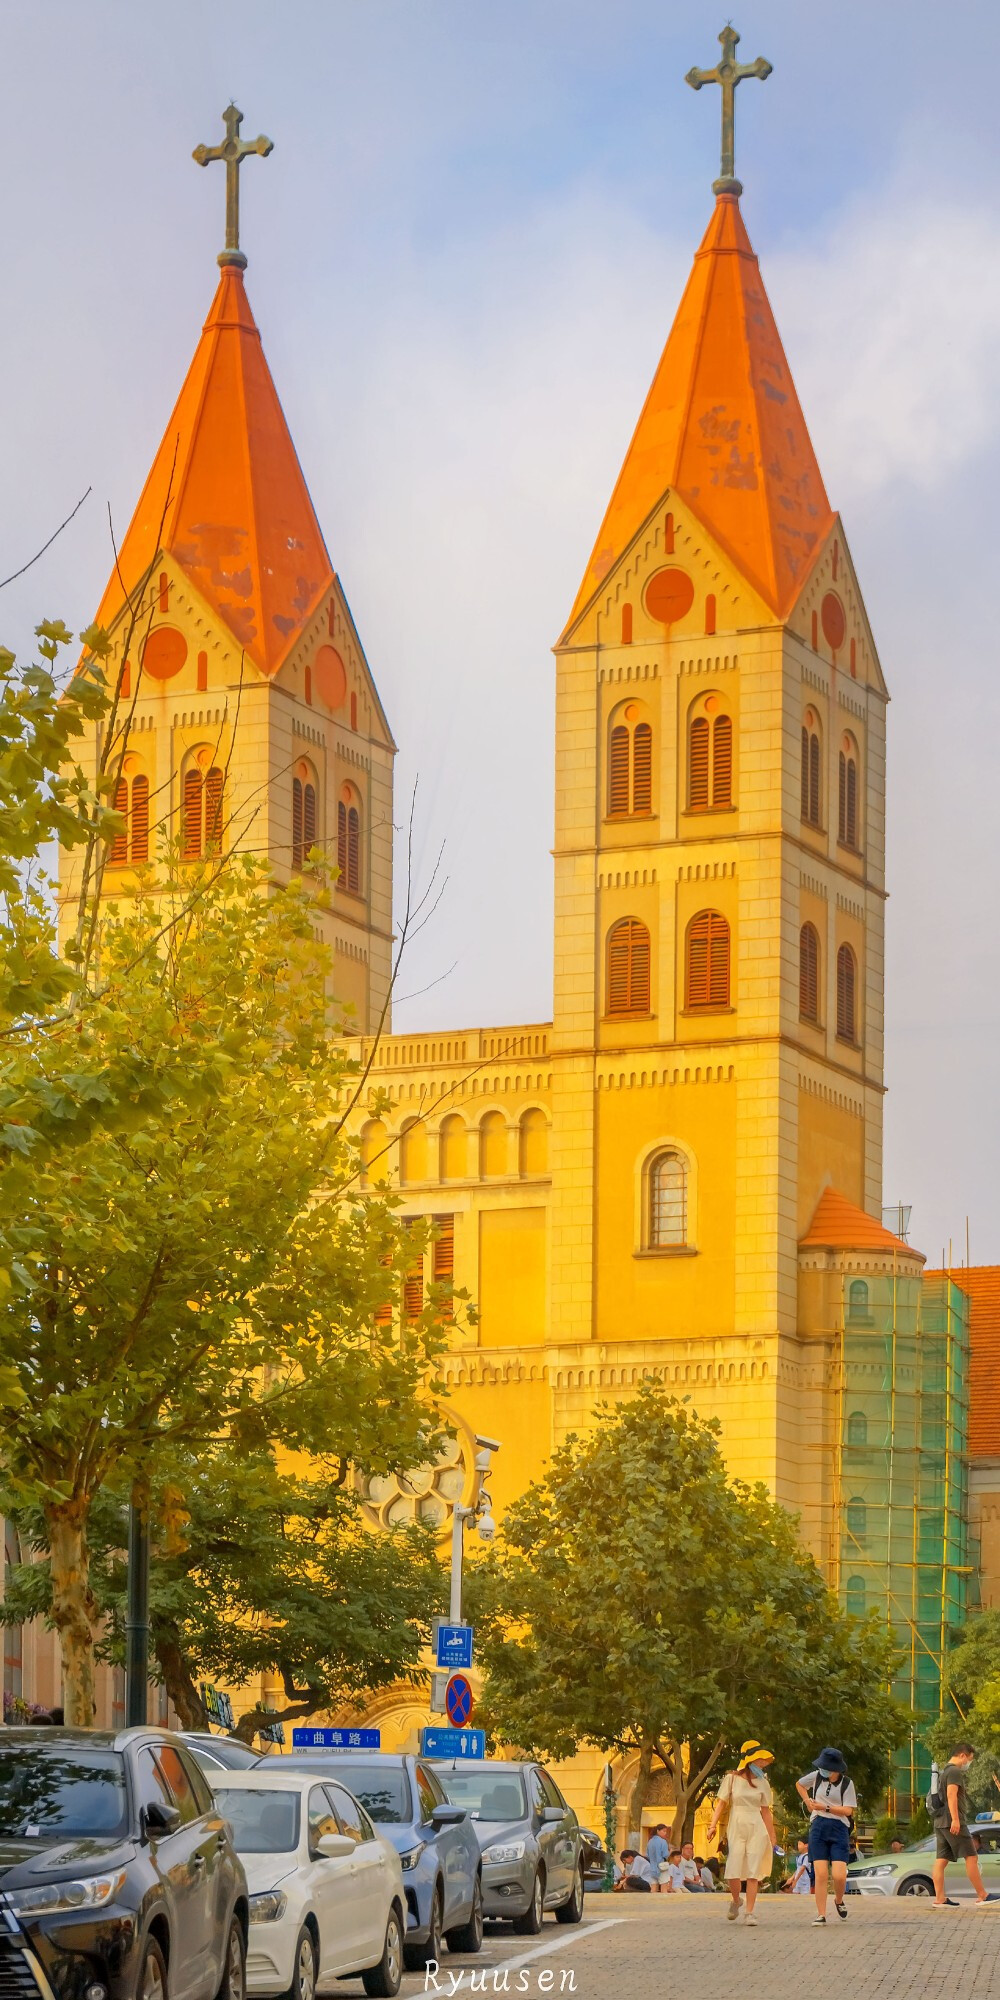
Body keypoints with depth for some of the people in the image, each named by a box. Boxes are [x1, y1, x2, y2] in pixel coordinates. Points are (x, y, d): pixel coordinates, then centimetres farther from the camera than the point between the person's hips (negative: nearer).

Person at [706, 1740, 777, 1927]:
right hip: (736, 1828, -2)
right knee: (733, 1872, -9)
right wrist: (713, 1825, -11)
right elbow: (721, 1803, 1)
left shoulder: (762, 1783, 8)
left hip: (757, 1829, 2)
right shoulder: (731, 1778, 1)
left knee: (753, 1873, -5)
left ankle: (750, 1912, 1)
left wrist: (772, 1838, 13)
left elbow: (765, 1811, 13)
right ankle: (735, 1901, 21)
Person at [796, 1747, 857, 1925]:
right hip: (818, 1828, 2)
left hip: (839, 1829, -2)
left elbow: (848, 1810, -8)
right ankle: (821, 1915, -1)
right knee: (820, 1874, -6)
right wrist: (808, 1801, 10)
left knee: (839, 1875, -11)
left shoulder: (846, 1784, -3)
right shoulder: (817, 1776, 3)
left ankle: (839, 1900, 22)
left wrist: (825, 1808, -16)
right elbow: (799, 1784, 23)